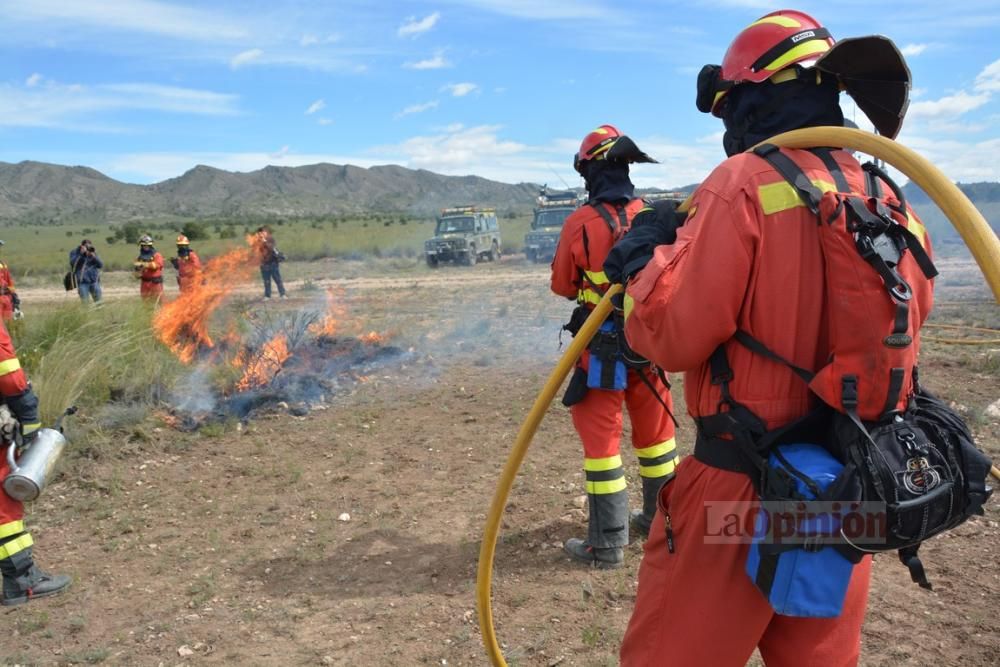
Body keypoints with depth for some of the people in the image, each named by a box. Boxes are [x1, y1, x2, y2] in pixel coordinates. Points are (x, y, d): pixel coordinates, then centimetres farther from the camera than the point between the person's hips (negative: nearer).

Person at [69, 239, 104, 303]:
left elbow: (101, 265, 5)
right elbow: (72, 263, -12)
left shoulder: (93, 253, 13)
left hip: (94, 281, 3)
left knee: (98, 301, 1)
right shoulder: (74, 252, 6)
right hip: (82, 281, -3)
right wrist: (81, 254, -16)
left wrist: (94, 257, -10)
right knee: (85, 303, -10)